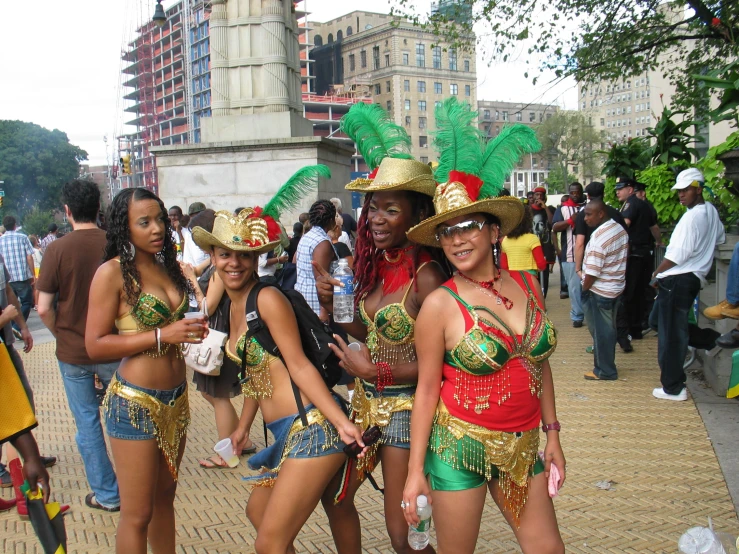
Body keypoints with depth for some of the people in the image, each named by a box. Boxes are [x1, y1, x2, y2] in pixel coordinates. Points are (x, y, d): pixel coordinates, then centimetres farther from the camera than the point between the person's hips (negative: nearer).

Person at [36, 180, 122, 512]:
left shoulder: (57, 250, -12)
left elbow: (44, 309, -11)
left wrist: (64, 336, 7)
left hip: (73, 353, -1)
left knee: (87, 422, 11)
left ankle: (107, 494, 18)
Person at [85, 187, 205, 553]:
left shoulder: (165, 265, 6)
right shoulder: (112, 272, -13)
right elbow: (95, 345, -17)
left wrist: (192, 330, 1)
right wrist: (161, 336, -22)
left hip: (175, 398, 7)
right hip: (136, 402, -7)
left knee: (165, 497, 21)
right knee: (137, 514, 3)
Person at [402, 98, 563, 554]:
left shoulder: (527, 286, 1)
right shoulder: (440, 305, -12)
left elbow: (541, 363, 10)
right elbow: (427, 388, -9)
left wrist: (552, 436, 12)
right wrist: (416, 471, -9)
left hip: (522, 446, 4)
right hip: (460, 447, -4)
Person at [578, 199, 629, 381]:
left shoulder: (599, 236, -25)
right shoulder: (620, 229, 4)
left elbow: (592, 272, -24)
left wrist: (584, 289, -8)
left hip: (599, 291, -9)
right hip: (616, 288, 9)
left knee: (601, 331, 3)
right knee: (607, 328, 18)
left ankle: (605, 371, 14)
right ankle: (605, 364, 30)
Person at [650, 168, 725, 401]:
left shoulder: (692, 217, -18)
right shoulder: (711, 211, 10)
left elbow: (677, 254, -20)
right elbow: (721, 238, 27)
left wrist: (656, 274, -6)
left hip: (678, 280, -10)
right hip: (694, 277, 10)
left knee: (670, 335, -2)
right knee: (657, 321, 21)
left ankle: (673, 388, 5)